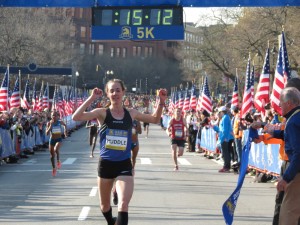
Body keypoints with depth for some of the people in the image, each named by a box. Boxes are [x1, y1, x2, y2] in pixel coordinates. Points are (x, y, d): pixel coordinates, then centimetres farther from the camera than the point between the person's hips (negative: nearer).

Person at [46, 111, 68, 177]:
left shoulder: (60, 122, -4)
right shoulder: (49, 123, -7)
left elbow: (65, 125, 21)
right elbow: (47, 133, -16)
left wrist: (65, 131, 14)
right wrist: (51, 125, -23)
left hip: (59, 139, -1)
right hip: (52, 139, 1)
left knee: (56, 149, -33)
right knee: (52, 155, 8)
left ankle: (58, 160, -7)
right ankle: (53, 168, 27)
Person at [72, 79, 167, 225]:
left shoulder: (131, 113, 2)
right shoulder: (102, 113, -6)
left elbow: (155, 119, 17)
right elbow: (76, 117, -21)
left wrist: (161, 103, 1)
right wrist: (91, 98, -23)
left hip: (124, 164, 0)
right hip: (106, 164, 0)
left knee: (123, 206, -16)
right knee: (105, 206, 17)